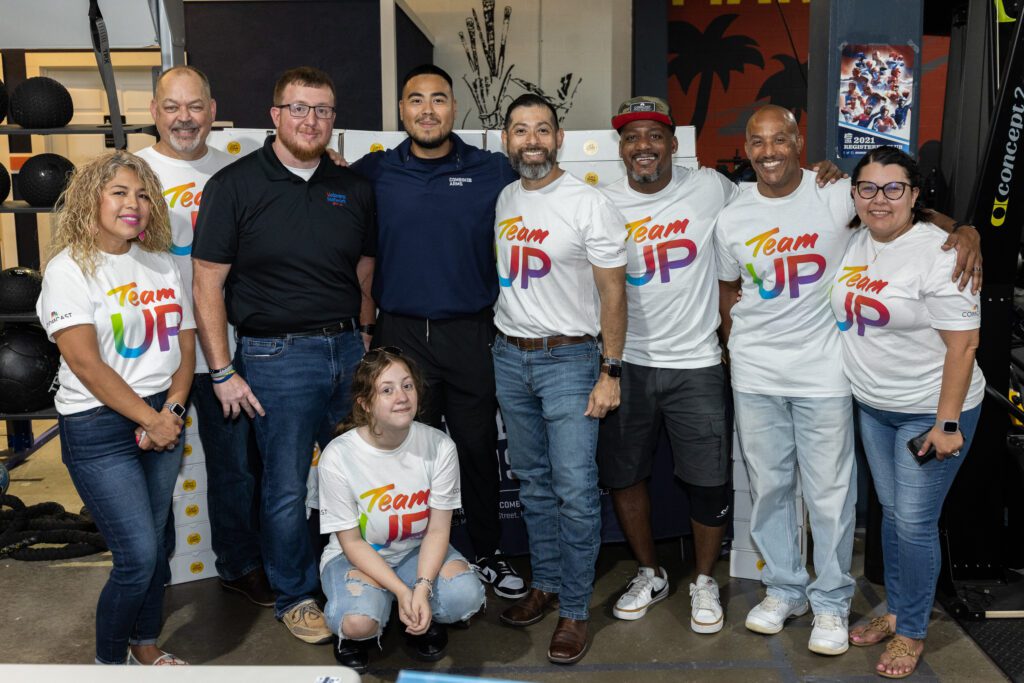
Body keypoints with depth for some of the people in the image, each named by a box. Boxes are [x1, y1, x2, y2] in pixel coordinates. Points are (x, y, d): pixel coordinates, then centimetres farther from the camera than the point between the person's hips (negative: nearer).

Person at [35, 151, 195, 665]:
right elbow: (85, 363, -14)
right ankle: (109, 658, 19)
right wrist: (149, 419, -14)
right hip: (99, 429, -5)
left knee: (153, 544, 13)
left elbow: (185, 348, 7)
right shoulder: (69, 269, -8)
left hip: (164, 419, 5)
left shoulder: (161, 265, 9)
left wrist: (171, 412, -8)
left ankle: (145, 642, 34)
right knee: (138, 555, -5)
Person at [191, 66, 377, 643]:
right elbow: (207, 284, -6)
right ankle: (295, 595, 24)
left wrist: (363, 345, 11)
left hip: (347, 348, 4)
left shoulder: (353, 188, 9)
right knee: (287, 487, 3)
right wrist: (223, 372, -9)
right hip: (278, 356, -4)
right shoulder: (235, 185, -5)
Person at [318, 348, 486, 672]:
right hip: (355, 556, -2)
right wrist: (401, 591, -26)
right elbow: (351, 542, -16)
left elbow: (438, 529, -12)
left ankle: (426, 620, 10)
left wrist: (422, 588, -28)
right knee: (359, 621, -33)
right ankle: (353, 633, 7)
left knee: (466, 595, -27)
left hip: (417, 551, 2)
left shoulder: (439, 446, -19)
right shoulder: (338, 456, -24)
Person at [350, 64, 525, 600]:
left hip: (471, 334, 0)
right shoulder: (372, 173, 2)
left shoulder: (494, 172, 1)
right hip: (400, 334, 1)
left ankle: (488, 554, 28)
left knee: (478, 448, 9)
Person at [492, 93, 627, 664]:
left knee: (575, 492, -4)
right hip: (510, 358, 6)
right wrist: (502, 344, 12)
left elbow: (613, 292, -10)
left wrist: (610, 372, -13)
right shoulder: (503, 200, 8)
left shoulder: (590, 205, -10)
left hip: (568, 360, -5)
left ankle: (575, 610, 10)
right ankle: (546, 582, 30)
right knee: (533, 482, 15)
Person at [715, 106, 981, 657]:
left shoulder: (836, 194, -7)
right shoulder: (732, 219, 3)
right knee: (767, 487, 13)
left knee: (829, 493, 5)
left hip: (823, 372, -3)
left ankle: (831, 602, 24)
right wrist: (738, 349, 10)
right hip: (755, 375, 3)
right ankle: (784, 589, 31)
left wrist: (964, 230, -19)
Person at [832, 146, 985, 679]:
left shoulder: (939, 253, -19)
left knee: (915, 522, 0)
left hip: (931, 410, -6)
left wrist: (948, 423, -21)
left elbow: (963, 343, -20)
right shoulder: (854, 242, 2)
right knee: (891, 511, 17)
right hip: (872, 406, 6)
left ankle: (912, 633, 19)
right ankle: (895, 611, 33)